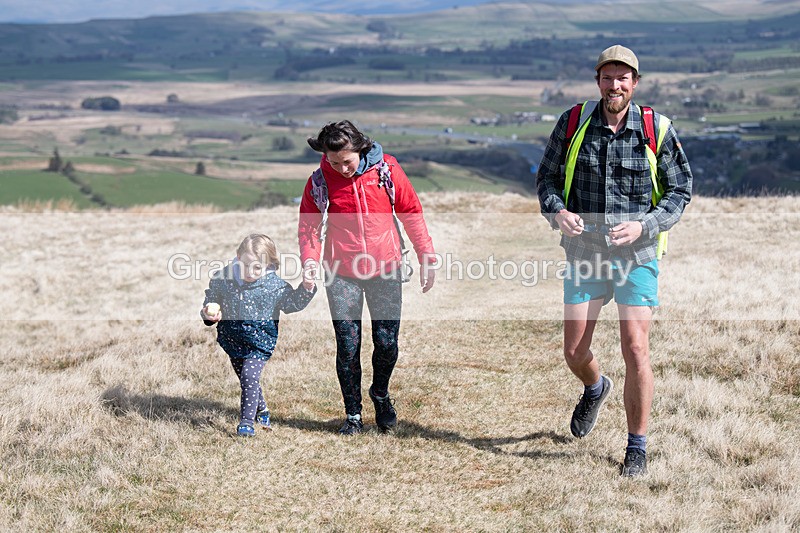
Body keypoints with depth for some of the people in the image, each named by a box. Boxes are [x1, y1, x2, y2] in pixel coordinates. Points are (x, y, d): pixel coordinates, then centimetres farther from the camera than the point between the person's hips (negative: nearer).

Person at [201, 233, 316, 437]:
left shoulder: (274, 285, -13)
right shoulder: (223, 279, -10)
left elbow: (292, 303, -2)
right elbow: (211, 300, 3)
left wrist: (306, 288, -18)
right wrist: (209, 314, -18)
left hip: (260, 341, -3)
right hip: (233, 341, 3)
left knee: (249, 377, -15)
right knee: (245, 378, 17)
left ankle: (247, 421, -4)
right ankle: (261, 410, 41)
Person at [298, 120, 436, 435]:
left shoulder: (386, 169, -5)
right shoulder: (319, 182, -4)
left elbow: (411, 212, 4)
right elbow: (309, 225, 3)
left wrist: (426, 256, 2)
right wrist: (310, 260, -15)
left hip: (386, 270, 0)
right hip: (342, 274, 0)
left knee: (387, 343, 2)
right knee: (347, 346, 0)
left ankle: (380, 394, 31)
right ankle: (353, 414, 14)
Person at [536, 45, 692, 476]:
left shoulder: (657, 130, -6)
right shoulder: (572, 124, -3)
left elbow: (681, 189, 1)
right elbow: (547, 177, 7)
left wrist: (644, 225, -15)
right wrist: (557, 211, -14)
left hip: (636, 255, -2)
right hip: (583, 253, 2)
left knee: (636, 350, -9)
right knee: (575, 353, 6)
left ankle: (637, 446, 7)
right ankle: (595, 388, 44)